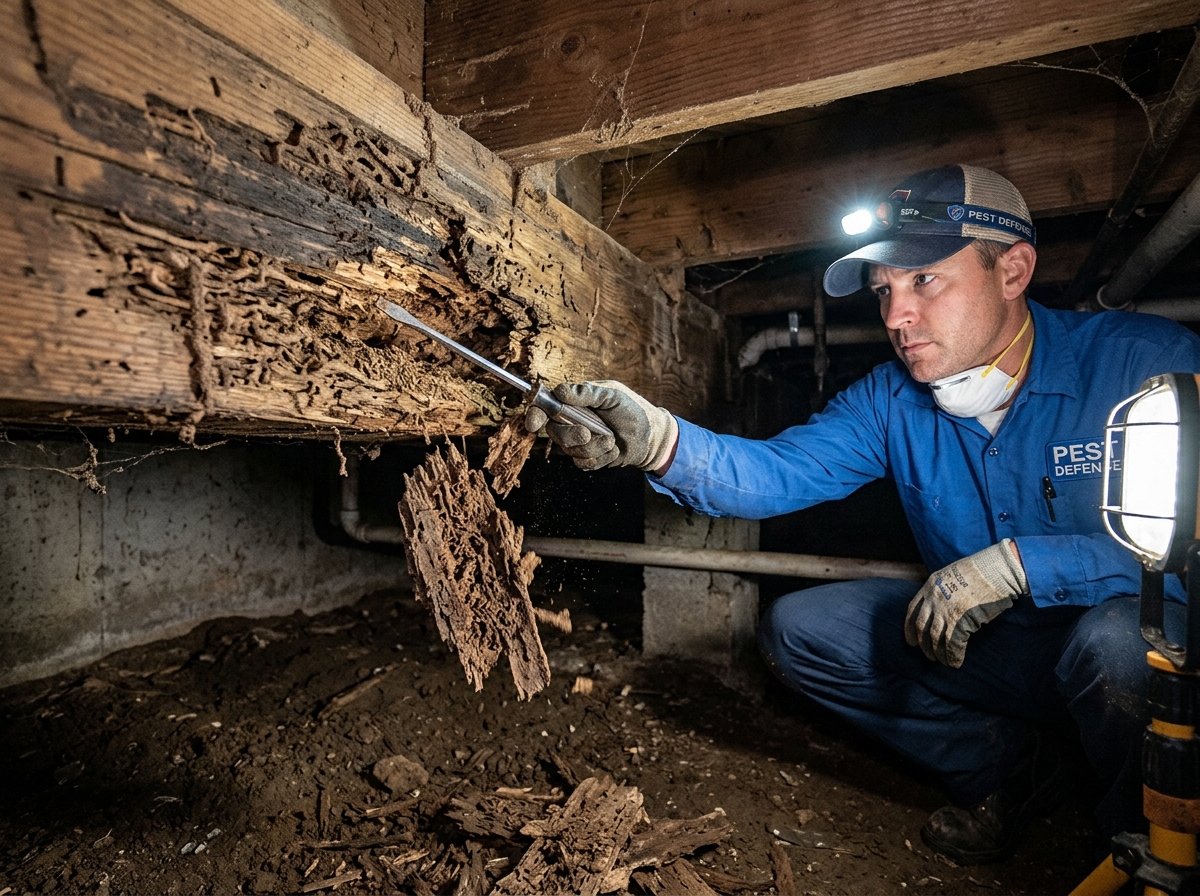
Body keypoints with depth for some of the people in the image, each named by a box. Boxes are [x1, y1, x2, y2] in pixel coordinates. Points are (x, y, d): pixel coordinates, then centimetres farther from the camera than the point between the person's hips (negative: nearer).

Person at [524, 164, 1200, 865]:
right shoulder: (892, 400, -7)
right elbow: (783, 471, -19)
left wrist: (1022, 563, -32)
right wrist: (659, 440, -36)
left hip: (1143, 638, -3)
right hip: (984, 639, 4)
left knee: (1116, 638, -38)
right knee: (794, 629, -5)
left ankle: (1143, 837, -1)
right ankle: (1006, 766, 11)